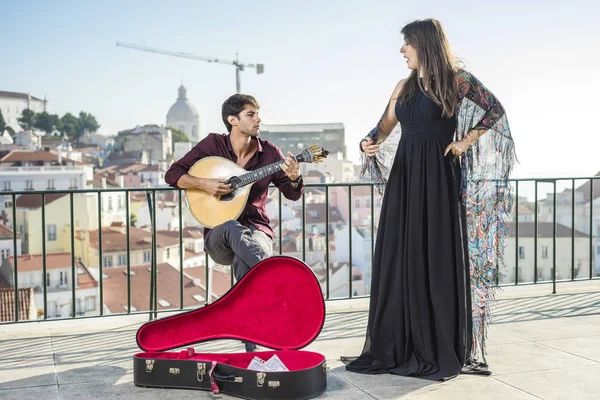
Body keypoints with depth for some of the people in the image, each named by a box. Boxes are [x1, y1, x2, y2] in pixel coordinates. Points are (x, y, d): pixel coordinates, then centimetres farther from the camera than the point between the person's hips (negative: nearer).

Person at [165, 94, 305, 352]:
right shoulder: (213, 144, 0)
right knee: (232, 228, -39)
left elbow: (293, 194, 5)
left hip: (256, 228, 1)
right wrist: (204, 184, -17)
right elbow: (173, 174, 0)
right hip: (218, 236, -1)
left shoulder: (269, 152, 2)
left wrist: (294, 178, -19)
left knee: (243, 261, -35)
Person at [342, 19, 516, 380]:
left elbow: (495, 110, -3)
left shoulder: (457, 80, -1)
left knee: (438, 259, -3)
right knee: (400, 258, 4)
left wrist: (466, 141, -7)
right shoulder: (405, 86, 15)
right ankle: (400, 346, 13)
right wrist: (370, 143, -9)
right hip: (404, 175, 6)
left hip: (438, 176, -6)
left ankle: (442, 350, 6)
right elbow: (385, 126, 11)